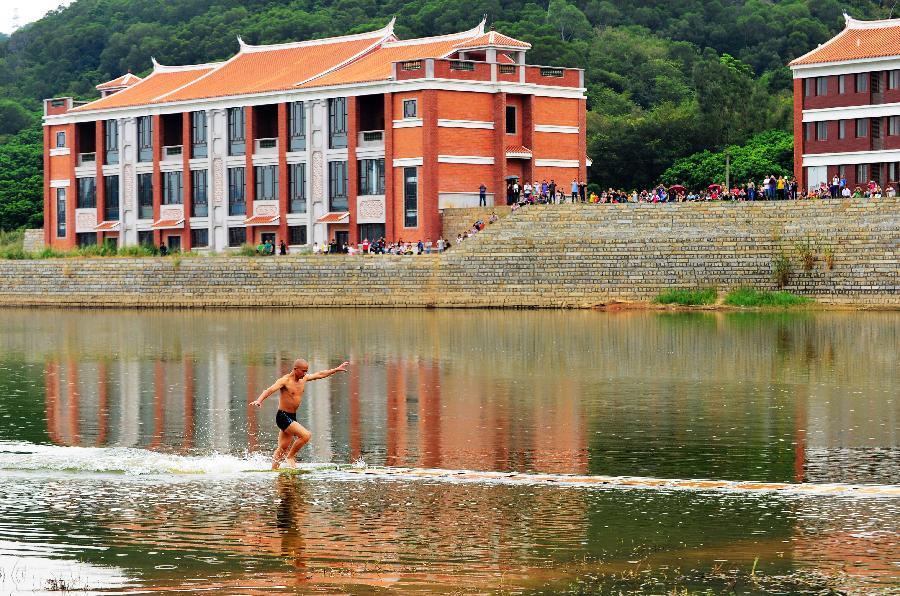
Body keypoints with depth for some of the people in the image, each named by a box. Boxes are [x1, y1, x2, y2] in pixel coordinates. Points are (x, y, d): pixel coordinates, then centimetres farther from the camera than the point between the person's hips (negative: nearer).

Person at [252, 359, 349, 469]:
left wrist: (337, 369, 28)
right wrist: (259, 400, -46)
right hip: (283, 417, -8)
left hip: (292, 417, 8)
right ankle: (290, 457, -5)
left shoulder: (303, 378, 8)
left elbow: (320, 374, 22)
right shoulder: (285, 380, -16)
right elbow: (270, 390, -29)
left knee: (283, 448, 10)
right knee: (306, 435, -20)